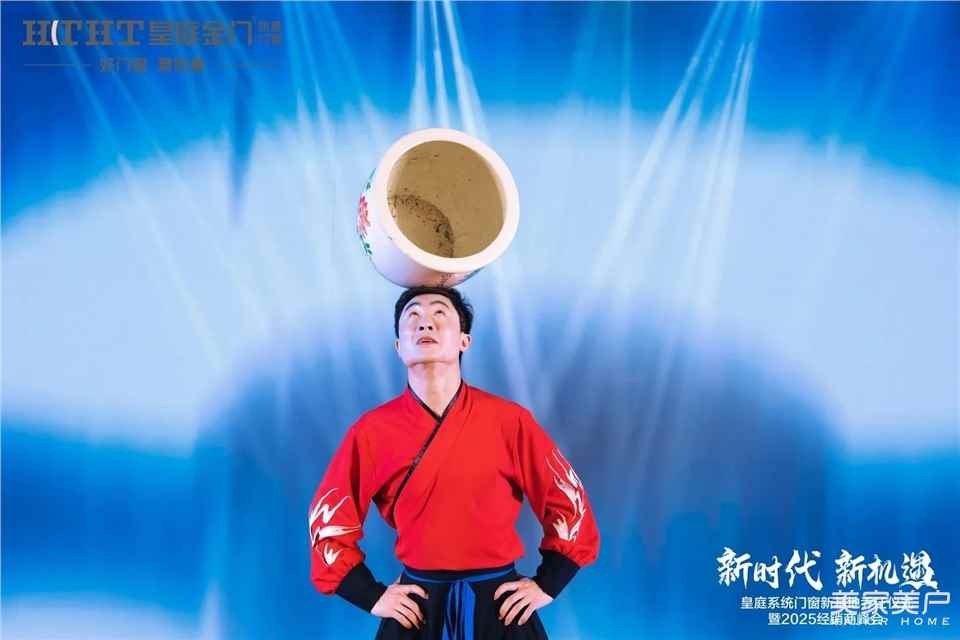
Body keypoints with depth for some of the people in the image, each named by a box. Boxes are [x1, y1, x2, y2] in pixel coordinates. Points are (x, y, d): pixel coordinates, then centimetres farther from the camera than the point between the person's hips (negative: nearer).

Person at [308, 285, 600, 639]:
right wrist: (371, 596, -1)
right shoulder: (372, 430, -6)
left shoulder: (509, 420, -7)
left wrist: (547, 584, 0)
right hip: (416, 606, 0)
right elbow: (328, 518, 3)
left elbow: (569, 500, 3)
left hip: (499, 603, 0)